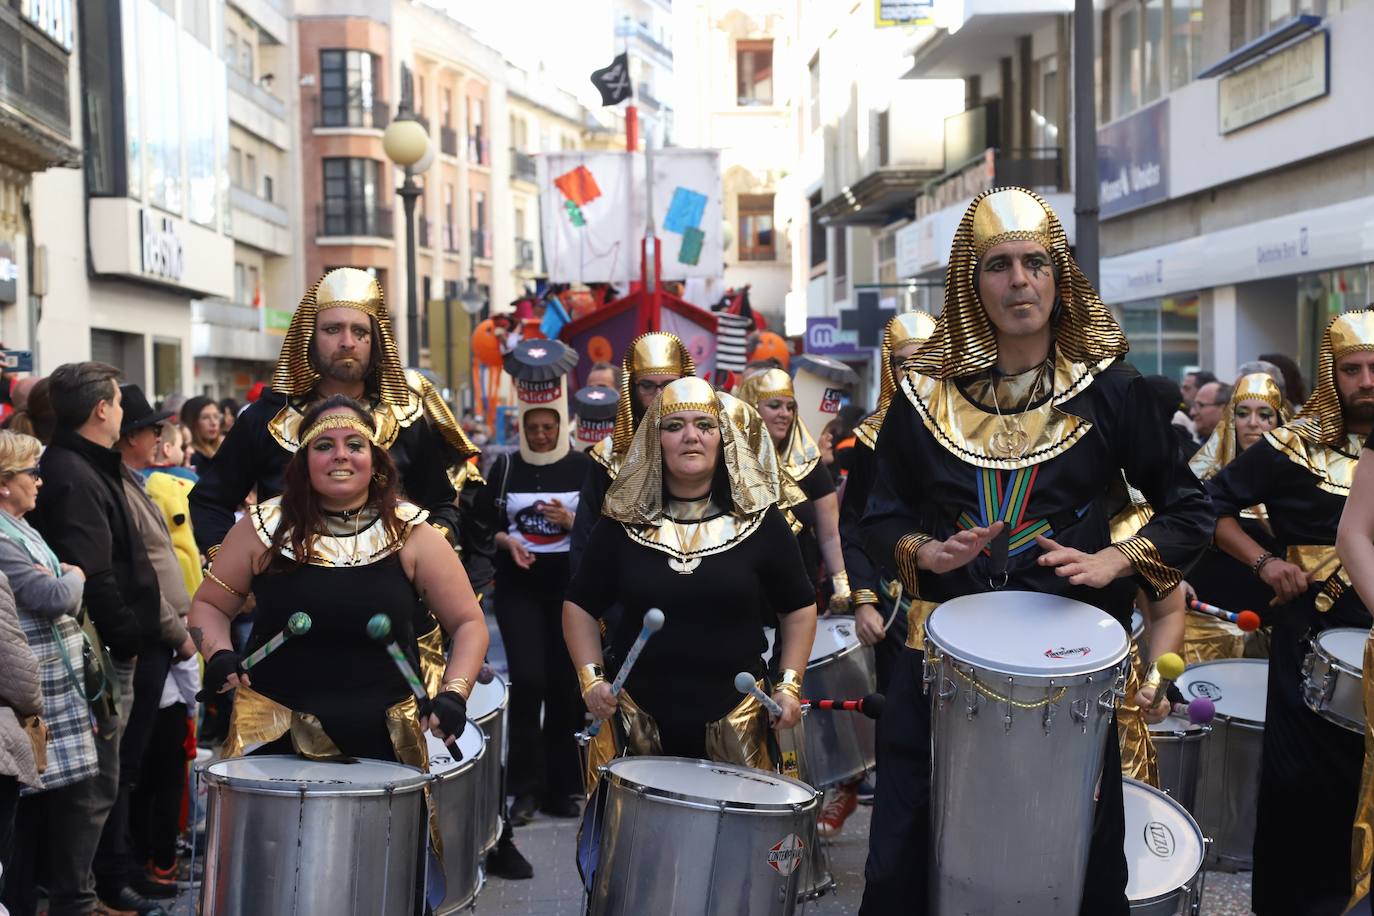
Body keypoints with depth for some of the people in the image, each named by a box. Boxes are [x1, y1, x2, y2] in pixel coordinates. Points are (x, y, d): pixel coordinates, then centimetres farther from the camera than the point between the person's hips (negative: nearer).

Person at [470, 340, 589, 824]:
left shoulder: (585, 468, 0)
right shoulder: (504, 468, 5)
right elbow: (480, 525, 9)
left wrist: (572, 522, -17)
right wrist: (507, 541, -11)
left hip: (570, 589, 0)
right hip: (518, 589, 0)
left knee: (565, 686, 3)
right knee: (528, 680, -12)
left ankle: (560, 788, 15)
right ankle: (525, 787, -1)